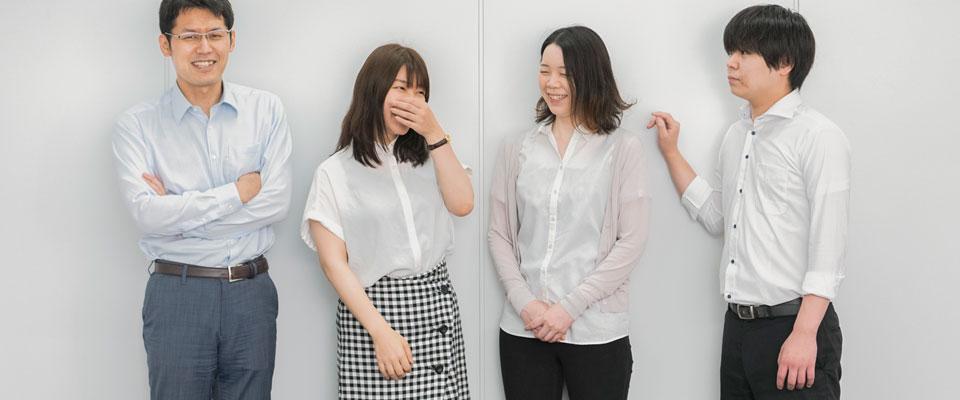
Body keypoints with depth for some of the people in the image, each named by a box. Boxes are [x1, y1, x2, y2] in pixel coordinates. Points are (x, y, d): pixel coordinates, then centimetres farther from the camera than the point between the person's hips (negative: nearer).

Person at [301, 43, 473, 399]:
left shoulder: (428, 156, 11)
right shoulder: (335, 172, -2)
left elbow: (462, 205, -4)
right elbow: (333, 262, -7)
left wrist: (435, 134, -7)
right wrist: (381, 332, -14)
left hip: (437, 306, 4)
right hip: (371, 306, -3)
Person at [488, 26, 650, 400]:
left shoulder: (623, 149, -1)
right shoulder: (516, 149, 8)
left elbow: (631, 241, -6)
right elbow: (499, 235, 7)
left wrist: (569, 306, -10)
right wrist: (524, 302, -7)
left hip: (596, 330, -2)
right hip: (523, 328, 2)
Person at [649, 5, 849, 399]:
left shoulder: (818, 137, -10)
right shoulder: (736, 135, 12)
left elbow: (828, 247, -14)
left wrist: (804, 335, -19)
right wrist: (671, 153, 14)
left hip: (792, 325, -7)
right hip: (737, 324, 7)